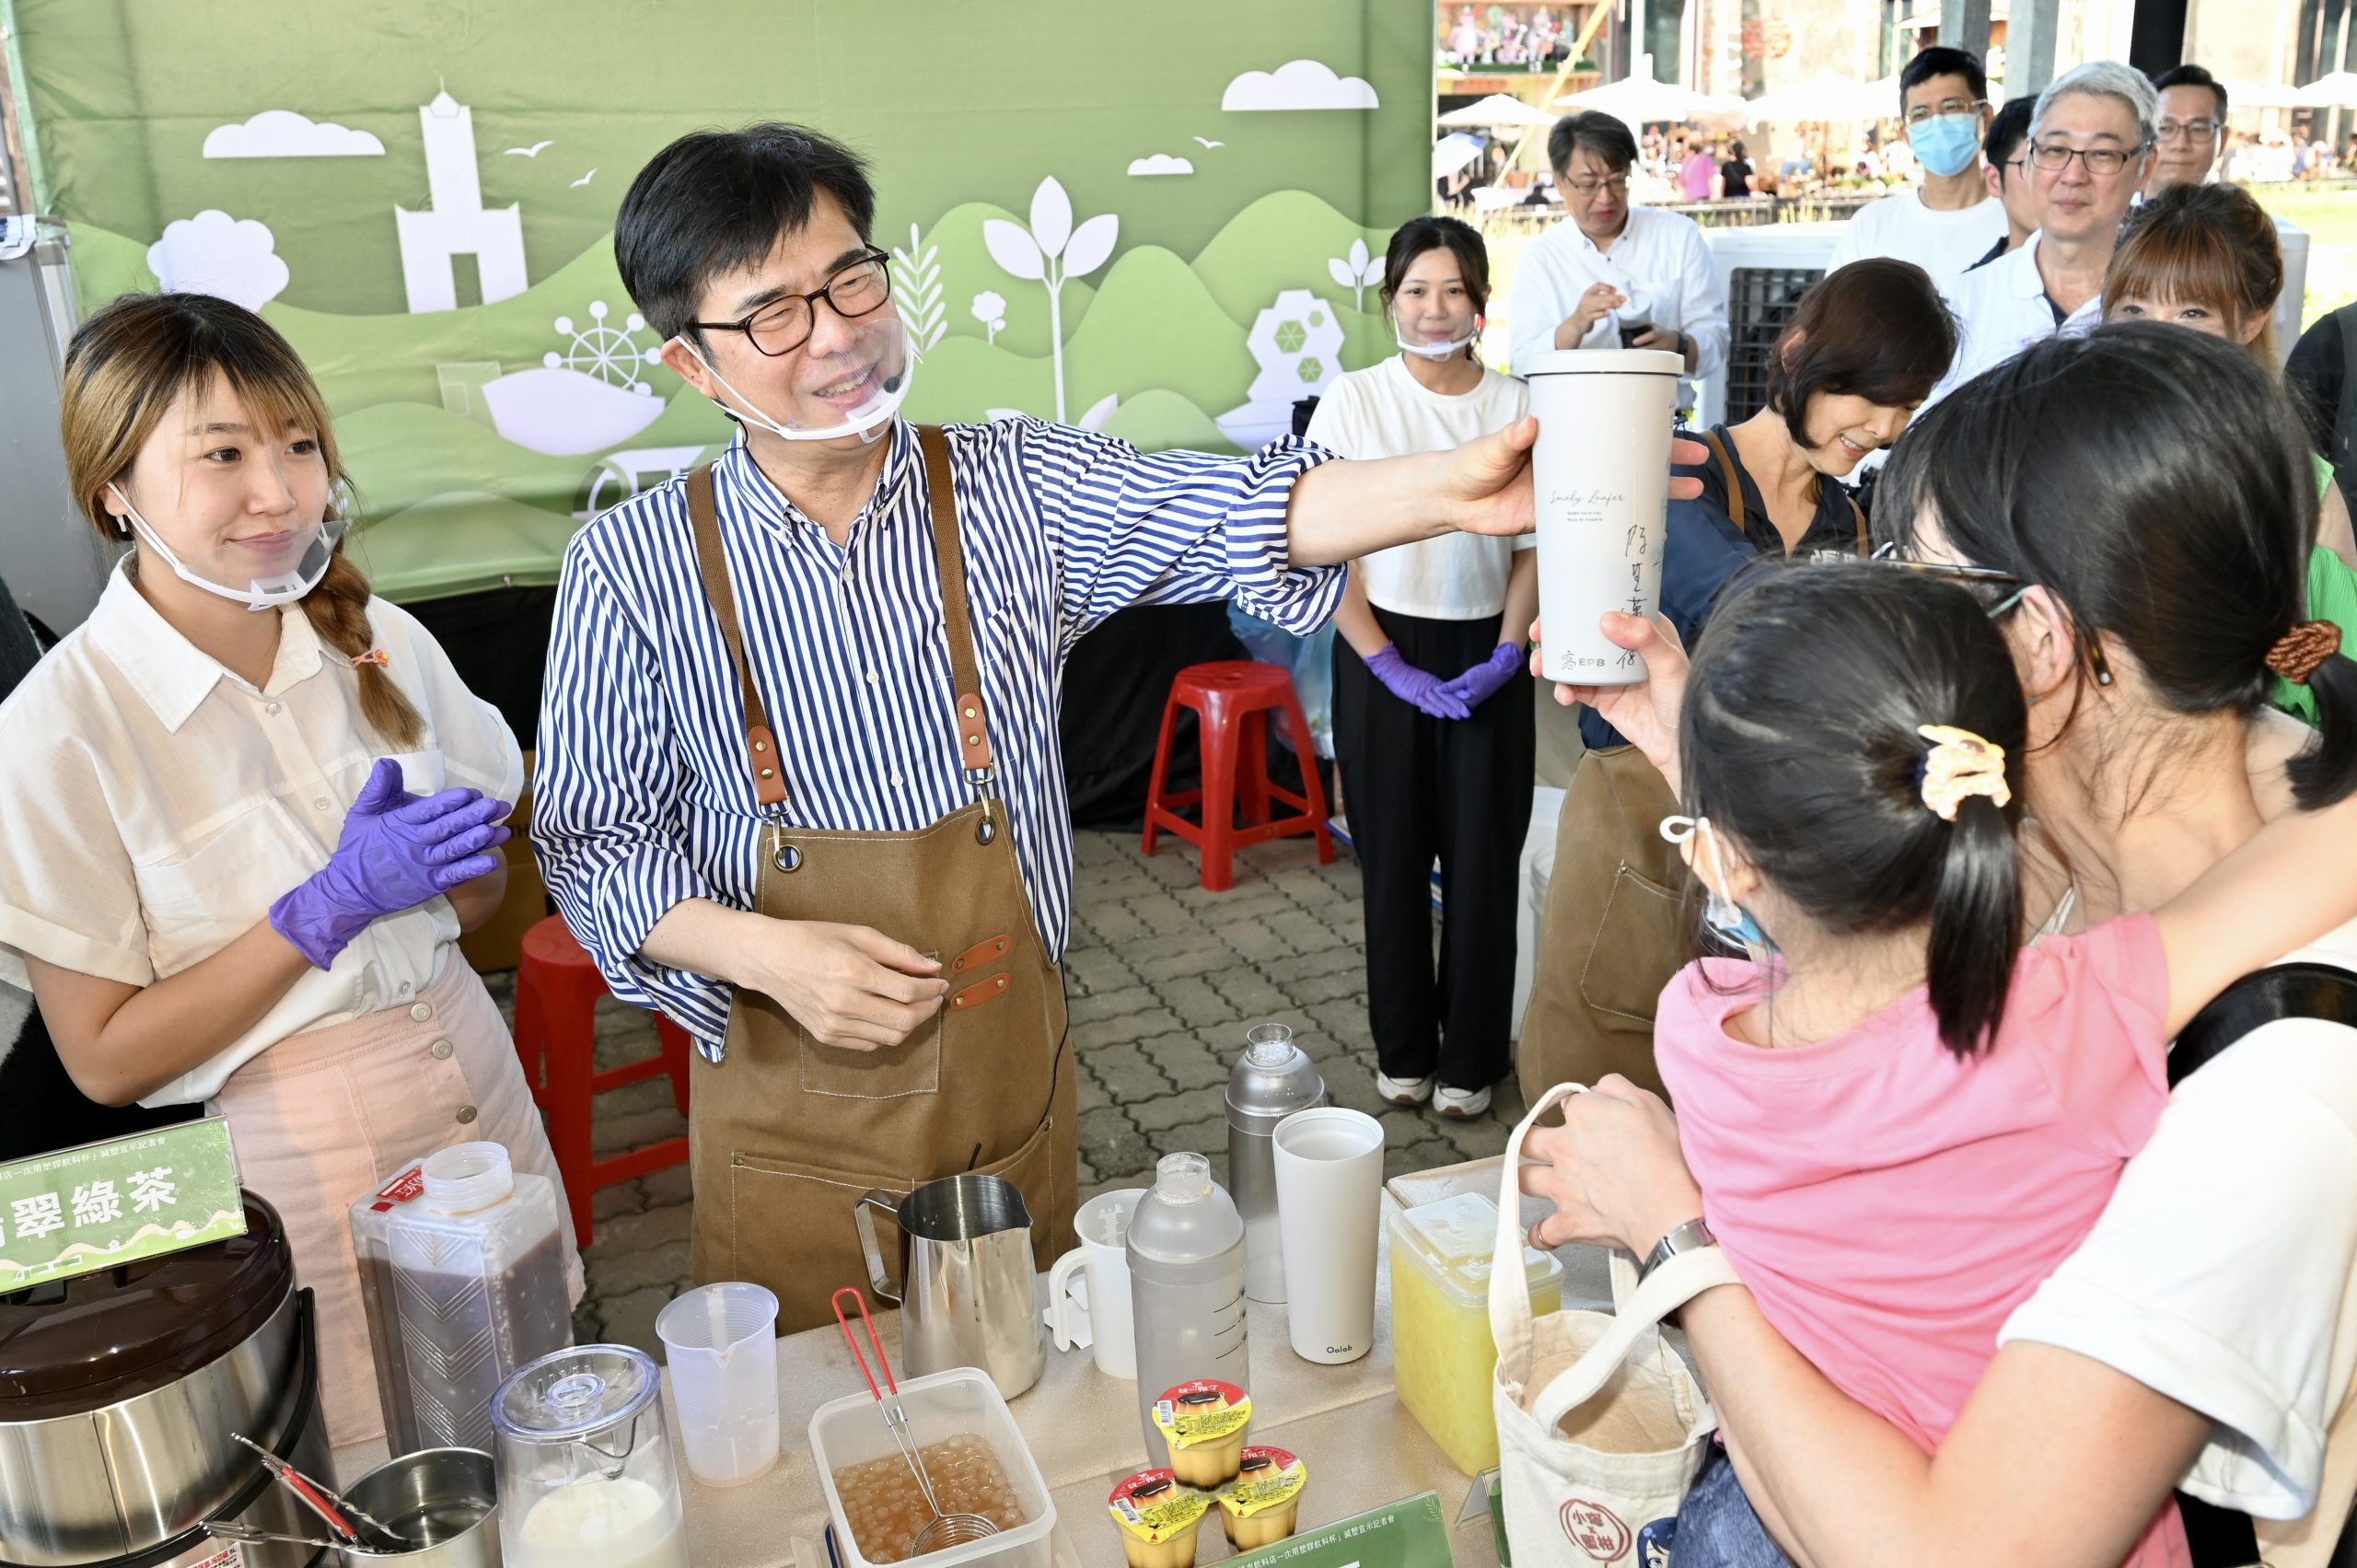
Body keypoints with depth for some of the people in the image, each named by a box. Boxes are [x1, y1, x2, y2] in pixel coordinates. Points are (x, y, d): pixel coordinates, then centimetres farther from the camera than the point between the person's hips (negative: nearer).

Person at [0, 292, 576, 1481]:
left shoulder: (381, 643, -1)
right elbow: (104, 1057, -12)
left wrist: (430, 872, -13)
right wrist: (327, 908, -21)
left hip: (474, 1089, 4)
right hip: (288, 1156, -4)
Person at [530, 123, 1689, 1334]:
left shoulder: (1016, 489, -6)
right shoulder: (635, 566, -8)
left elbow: (1231, 516, -22)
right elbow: (593, 840, -4)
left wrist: (1444, 490, -38)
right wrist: (766, 954, -20)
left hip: (1011, 1091, 1)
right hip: (789, 1128, -1)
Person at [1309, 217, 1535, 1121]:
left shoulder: (1515, 407, 0)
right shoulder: (1353, 401, -4)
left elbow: (1534, 546, 5)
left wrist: (1505, 655, -7)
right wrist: (1389, 666, -10)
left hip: (1487, 660, 1)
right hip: (1383, 655, -1)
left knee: (1483, 861, 5)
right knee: (1393, 859, 7)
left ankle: (1470, 1058, 21)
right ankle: (1402, 1050, 24)